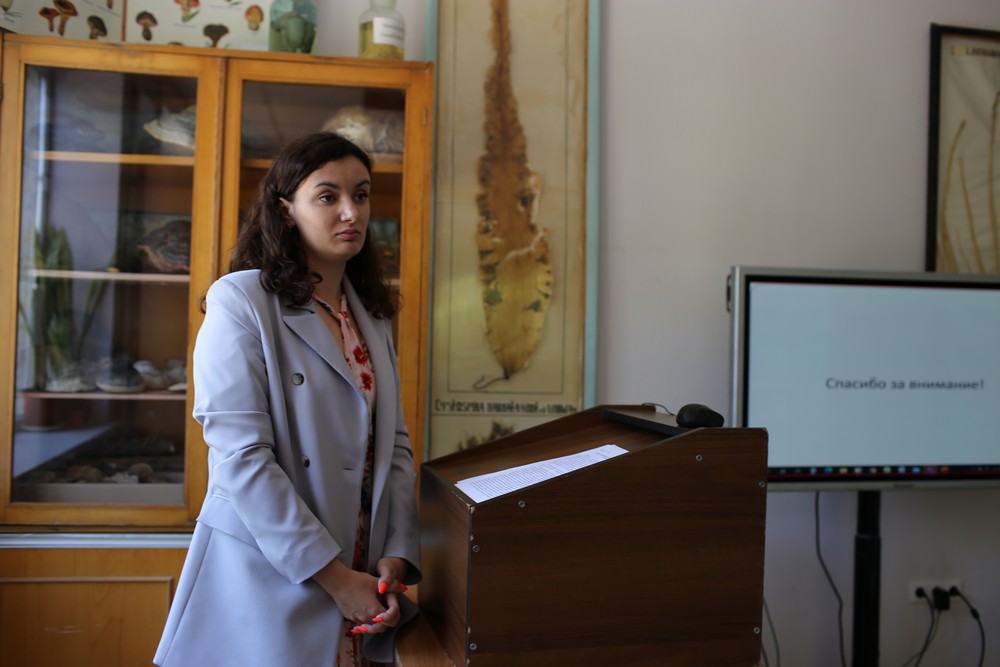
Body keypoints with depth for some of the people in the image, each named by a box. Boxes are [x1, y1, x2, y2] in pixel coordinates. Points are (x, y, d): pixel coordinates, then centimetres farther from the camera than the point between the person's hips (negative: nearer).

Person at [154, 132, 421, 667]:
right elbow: (240, 456, -17)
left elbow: (394, 446, 7)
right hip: (266, 582, -6)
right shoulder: (240, 301, -10)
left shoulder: (372, 314, 10)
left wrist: (396, 557, -6)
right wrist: (335, 577, -17)